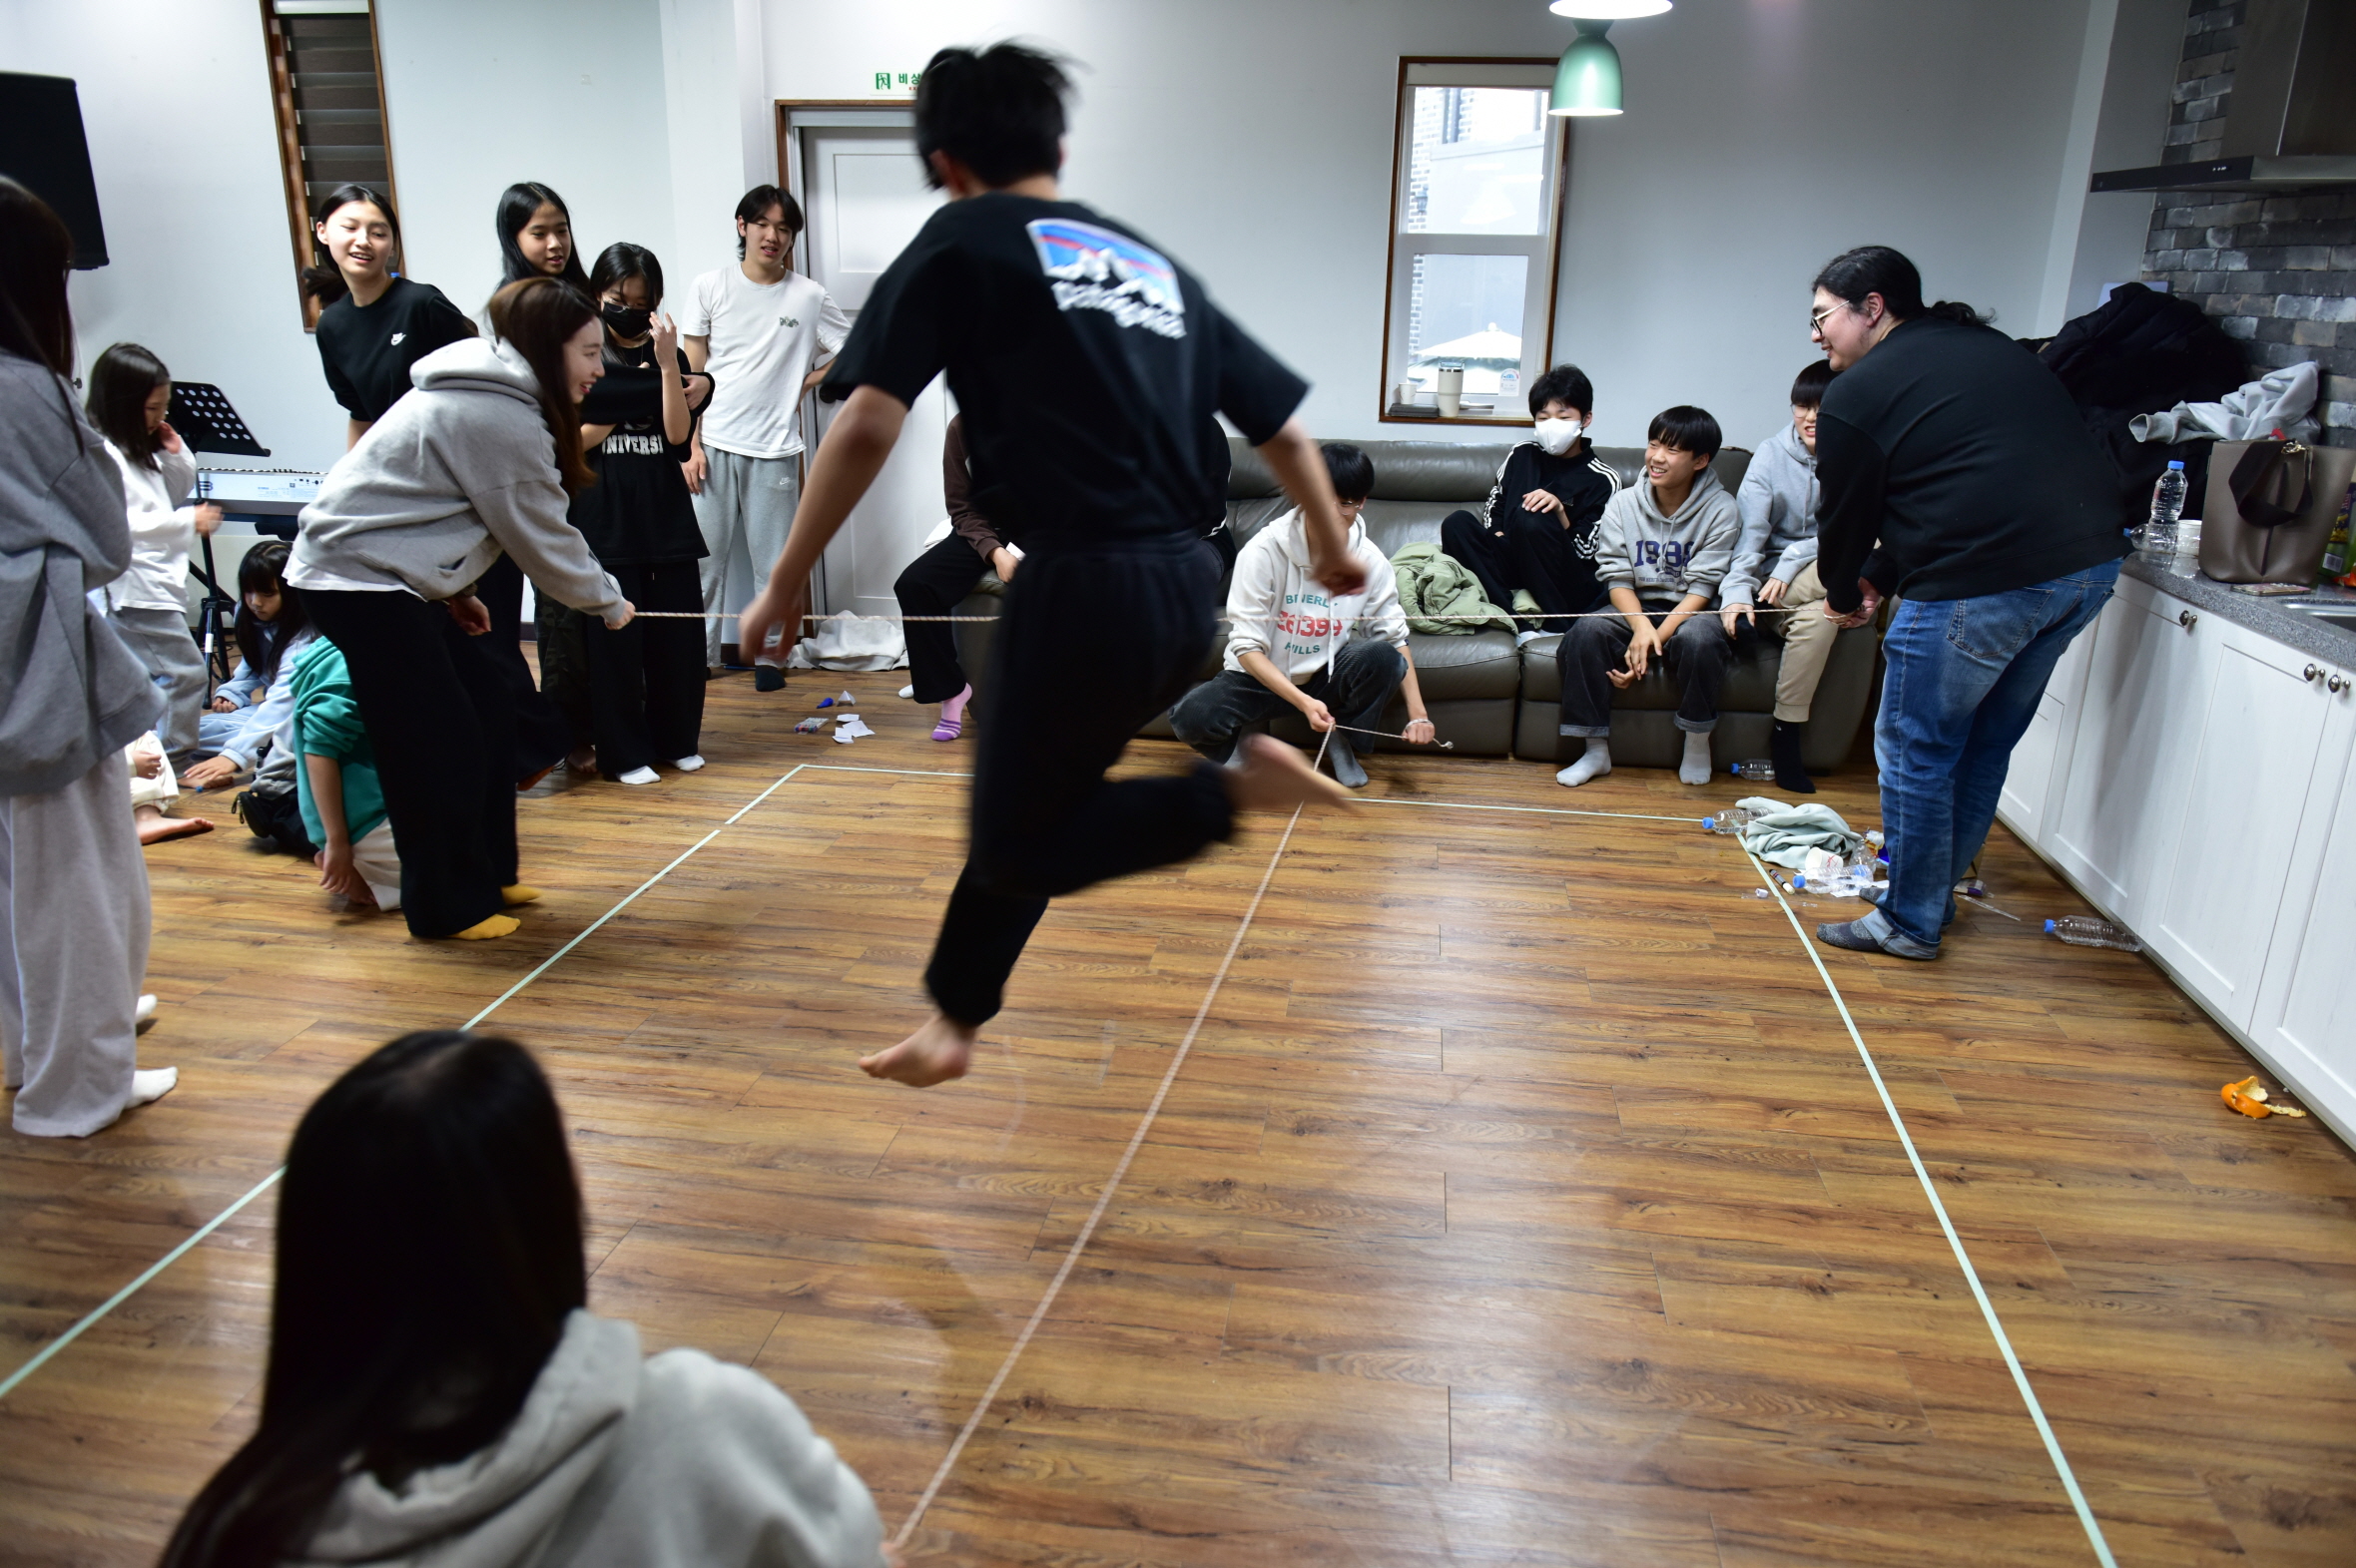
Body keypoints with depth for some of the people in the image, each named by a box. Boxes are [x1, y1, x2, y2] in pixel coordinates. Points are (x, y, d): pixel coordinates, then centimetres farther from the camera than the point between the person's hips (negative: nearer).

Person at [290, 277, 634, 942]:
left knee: (488, 718, 11)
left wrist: (455, 590, 10)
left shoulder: (482, 394, 12)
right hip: (360, 581, -10)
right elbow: (542, 537, -12)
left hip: (388, 575, 10)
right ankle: (447, 906, 10)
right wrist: (609, 600, 1)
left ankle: (485, 876, 23)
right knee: (435, 749, -3)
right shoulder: (504, 418, -19)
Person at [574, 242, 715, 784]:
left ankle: (677, 740, 20)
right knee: (615, 638, 0)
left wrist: (667, 364, -13)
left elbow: (678, 436, -6)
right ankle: (624, 752, 11)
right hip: (604, 519, -2)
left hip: (667, 515, 2)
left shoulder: (669, 357, 8)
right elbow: (574, 438, -3)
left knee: (679, 633, 5)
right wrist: (632, 405, -7)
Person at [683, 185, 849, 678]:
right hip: (714, 444, 0)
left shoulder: (809, 297, 3)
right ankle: (699, 651, 13)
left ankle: (769, 653, 17)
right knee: (704, 555, 2)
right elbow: (692, 373, 5)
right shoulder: (709, 287, 5)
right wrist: (691, 443, -2)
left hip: (775, 449, 0)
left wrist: (801, 384, 4)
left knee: (774, 562, 3)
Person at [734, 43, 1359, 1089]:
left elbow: (868, 425, -9)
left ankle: (1238, 789, -5)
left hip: (1084, 591, -7)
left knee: (1020, 841, 12)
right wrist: (1332, 547, 36)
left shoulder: (960, 242, 3)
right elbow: (1284, 427, 20)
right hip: (1187, 591, 7)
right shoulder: (1155, 265, 18)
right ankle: (952, 1024, 34)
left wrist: (788, 580, 0)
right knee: (1024, 804, 22)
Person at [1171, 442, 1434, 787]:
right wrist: (1303, 702, -34)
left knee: (1381, 656, -28)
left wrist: (1418, 713, -13)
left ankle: (1341, 742, -1)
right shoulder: (1263, 551, -20)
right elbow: (1247, 646, -21)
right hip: (1261, 674, -3)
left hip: (1327, 675, 3)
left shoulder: (1369, 561, -10)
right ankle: (1240, 747, 5)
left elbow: (1395, 637, -2)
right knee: (1189, 717, -31)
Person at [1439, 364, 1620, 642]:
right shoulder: (1522, 455, 11)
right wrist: (1500, 543, -4)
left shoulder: (1602, 480, -2)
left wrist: (1560, 511, -20)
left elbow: (1587, 553, -6)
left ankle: (1556, 625, -19)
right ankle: (1520, 625, -29)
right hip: (1513, 572, 5)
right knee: (1456, 523, -19)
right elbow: (1492, 512, 17)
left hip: (1571, 588, -5)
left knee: (1530, 519, -31)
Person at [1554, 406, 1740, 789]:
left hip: (1690, 612, -2)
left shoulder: (1720, 510, -7)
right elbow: (1617, 578, -5)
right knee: (1586, 632, -29)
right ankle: (1596, 751, -17)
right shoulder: (1623, 504, 0)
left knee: (1699, 637, -37)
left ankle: (1697, 744, -13)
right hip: (1637, 610, 2)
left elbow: (1701, 588, -12)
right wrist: (1640, 625, -25)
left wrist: (1656, 639, -24)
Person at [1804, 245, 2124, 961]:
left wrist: (1844, 596, 23)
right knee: (1986, 740, 21)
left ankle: (1911, 923, 15)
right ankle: (1940, 883, 35)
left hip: (1985, 584, -9)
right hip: (2093, 562, 9)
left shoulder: (1859, 392, -4)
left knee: (1915, 750, 6)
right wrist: (1878, 577, 27)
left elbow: (1847, 513, 4)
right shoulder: (1994, 348, 22)